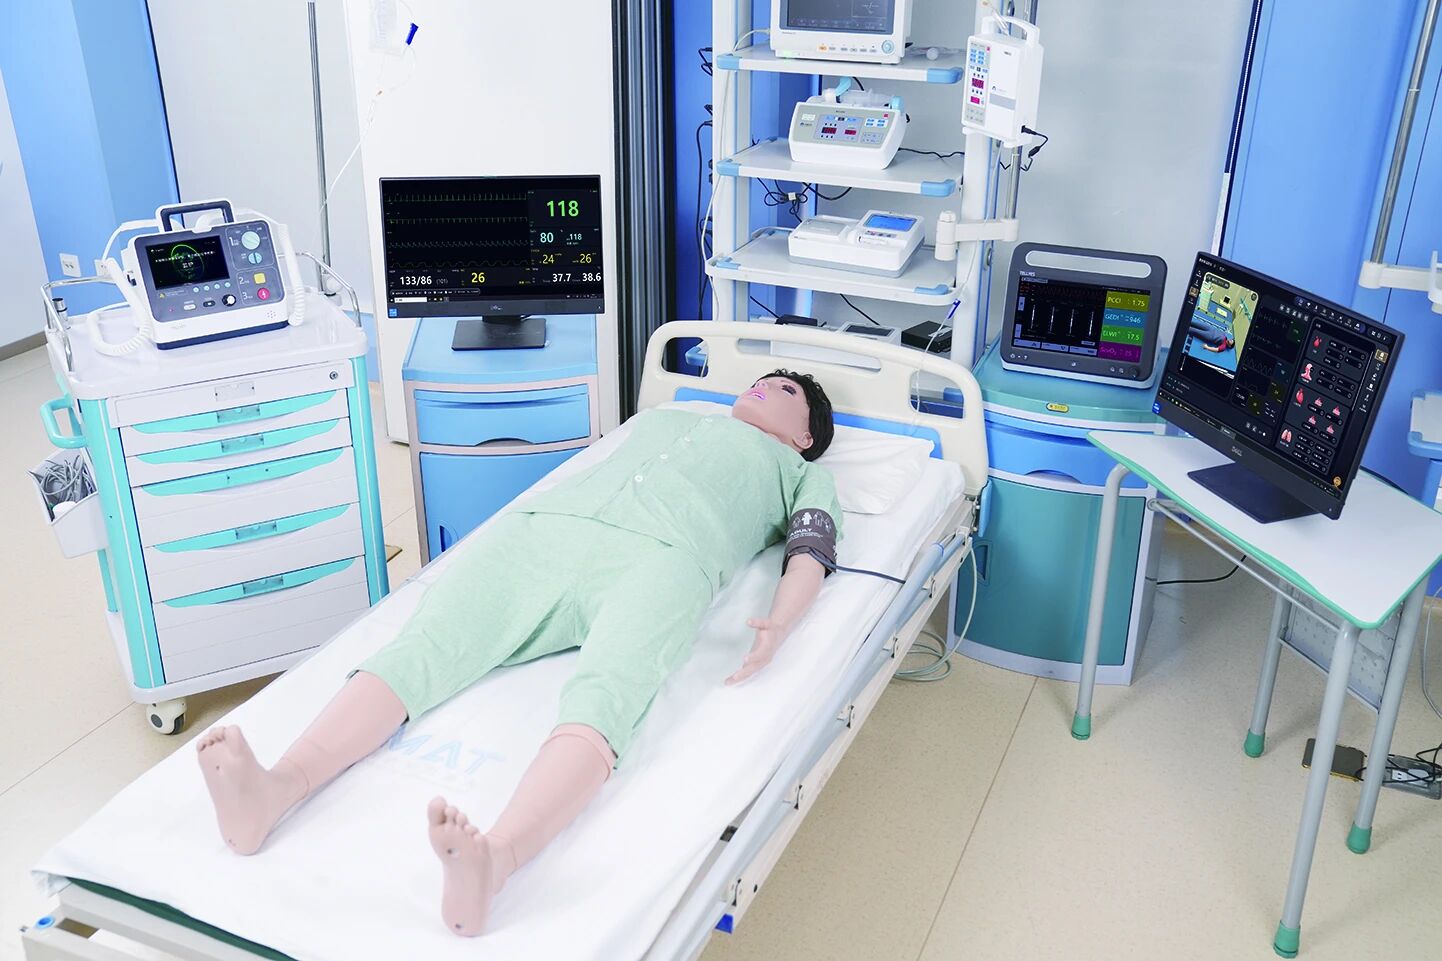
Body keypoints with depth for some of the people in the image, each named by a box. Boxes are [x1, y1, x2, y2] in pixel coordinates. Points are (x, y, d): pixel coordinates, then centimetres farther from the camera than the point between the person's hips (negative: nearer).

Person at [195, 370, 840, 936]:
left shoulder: (804, 474, 32)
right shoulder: (662, 418, 44)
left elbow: (811, 553, 14)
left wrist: (779, 624, -11)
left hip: (661, 556, -4)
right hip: (540, 529, 4)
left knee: (603, 696, -36)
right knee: (427, 645, -23)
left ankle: (491, 862, -60)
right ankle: (275, 788, -42)